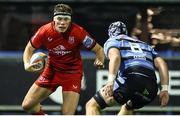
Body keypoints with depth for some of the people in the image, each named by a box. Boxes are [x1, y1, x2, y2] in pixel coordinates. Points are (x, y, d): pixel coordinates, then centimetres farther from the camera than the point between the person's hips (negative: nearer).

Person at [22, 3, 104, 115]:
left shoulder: (78, 32, -23)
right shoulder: (45, 31, -17)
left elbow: (99, 49, -11)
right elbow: (29, 49, 0)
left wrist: (99, 62, -32)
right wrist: (27, 64, -20)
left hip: (72, 73, -3)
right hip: (52, 70, 3)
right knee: (27, 105, 1)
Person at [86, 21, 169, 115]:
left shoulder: (112, 41, 18)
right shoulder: (144, 45, 35)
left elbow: (115, 57, -6)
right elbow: (161, 63, 20)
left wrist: (110, 81, -20)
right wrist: (165, 89, 14)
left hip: (130, 80, -6)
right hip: (151, 89, 6)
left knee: (91, 106, 3)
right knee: (127, 108, 37)